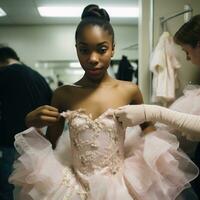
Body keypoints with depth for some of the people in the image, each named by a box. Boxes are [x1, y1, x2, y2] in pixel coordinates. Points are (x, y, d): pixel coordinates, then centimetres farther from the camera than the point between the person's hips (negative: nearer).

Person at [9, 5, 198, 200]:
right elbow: (49, 146, 2)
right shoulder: (63, 95, -7)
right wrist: (32, 124, -14)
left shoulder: (130, 90, -8)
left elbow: (147, 125, 11)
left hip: (119, 183, 0)